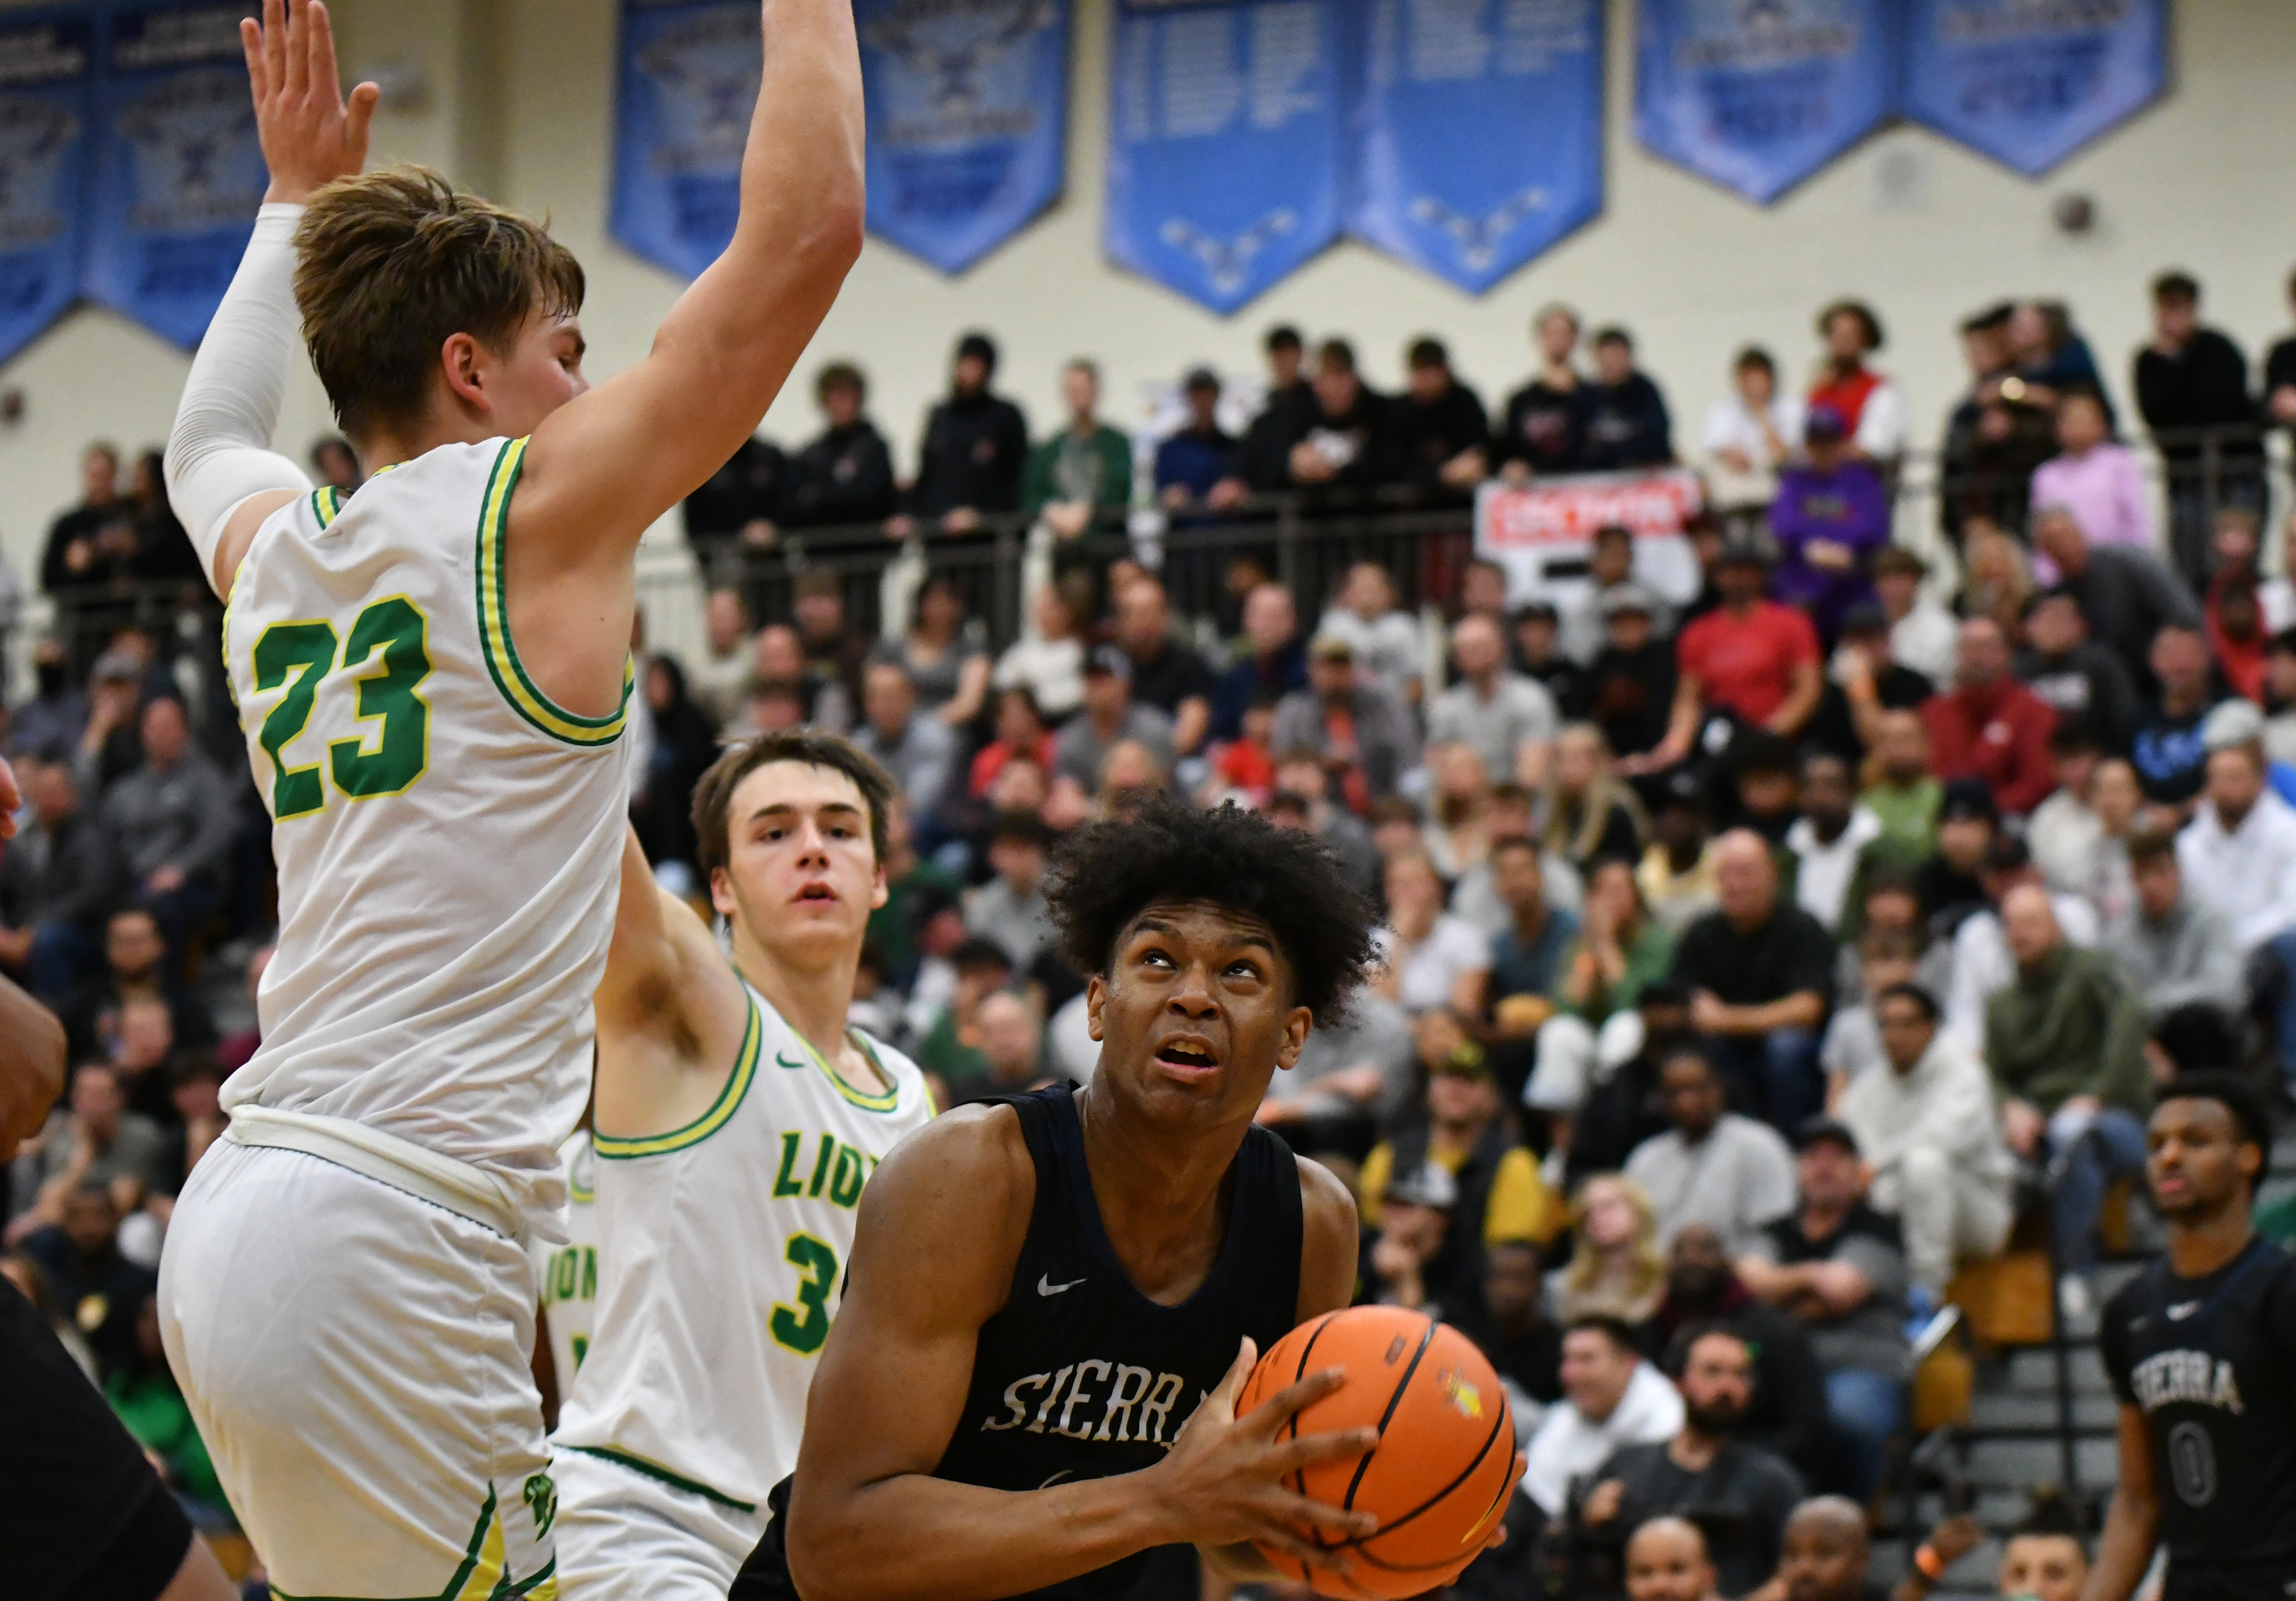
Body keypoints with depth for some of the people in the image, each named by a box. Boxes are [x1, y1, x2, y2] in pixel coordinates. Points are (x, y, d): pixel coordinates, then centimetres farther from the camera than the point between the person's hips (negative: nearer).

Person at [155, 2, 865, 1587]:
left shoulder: (270, 548, 14)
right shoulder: (536, 509, -5)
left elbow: (209, 437, 42)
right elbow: (808, 228, -5)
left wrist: (300, 193, 48)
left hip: (231, 1220, 8)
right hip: (386, 1244, -8)